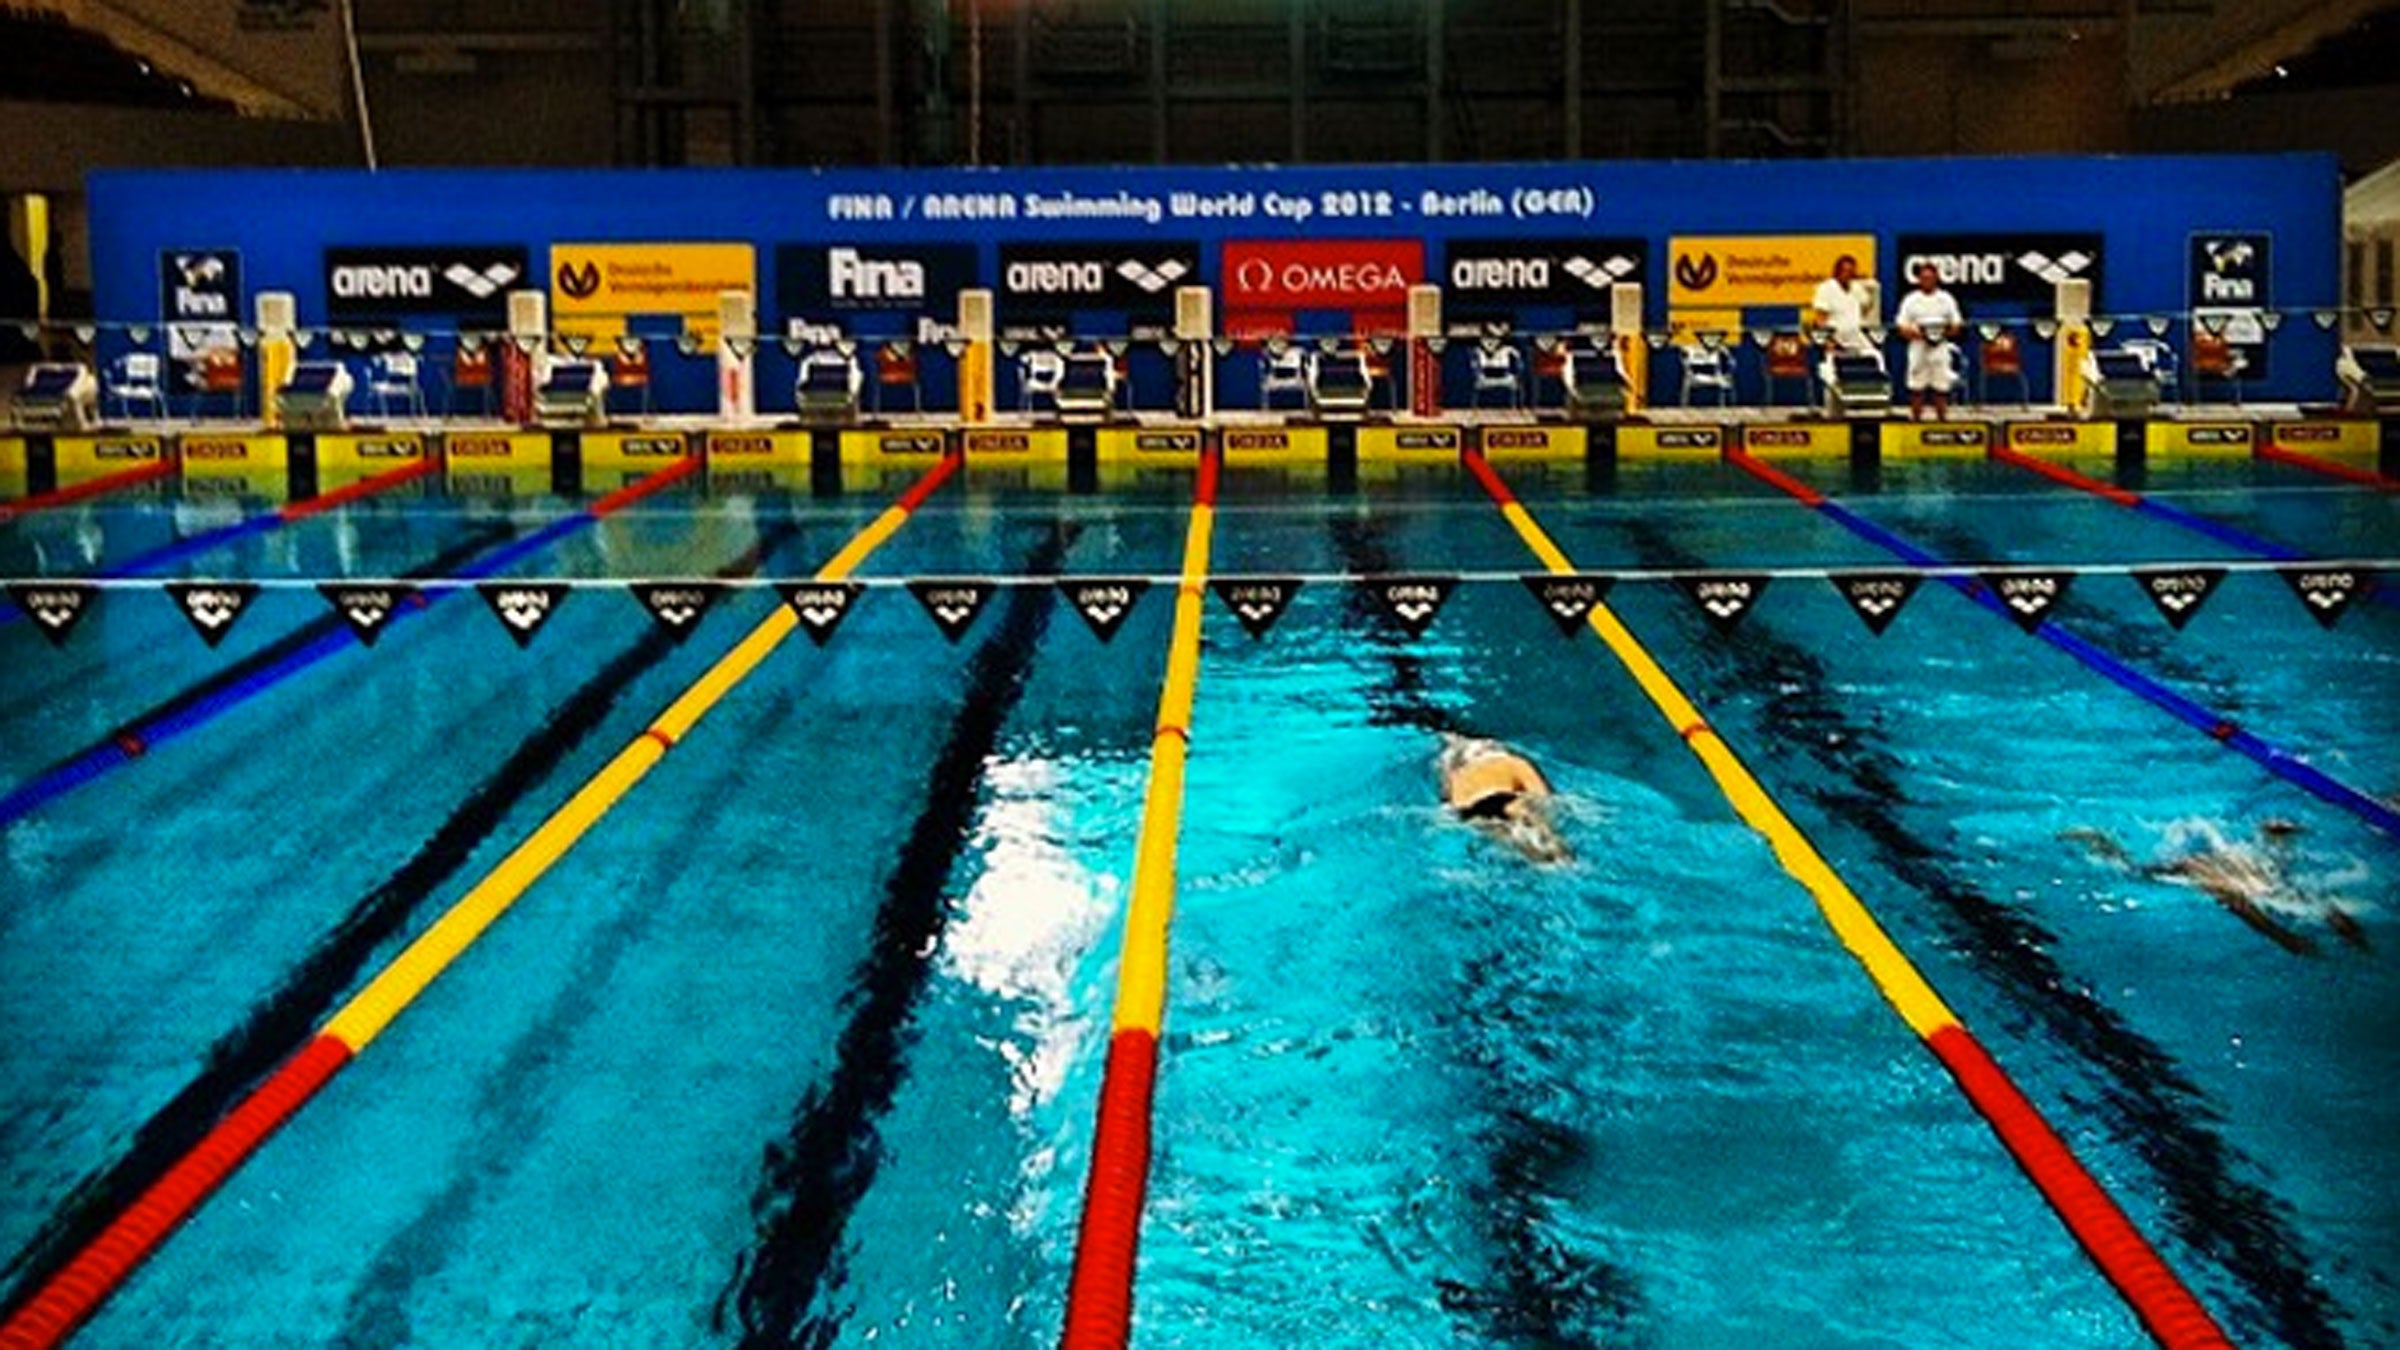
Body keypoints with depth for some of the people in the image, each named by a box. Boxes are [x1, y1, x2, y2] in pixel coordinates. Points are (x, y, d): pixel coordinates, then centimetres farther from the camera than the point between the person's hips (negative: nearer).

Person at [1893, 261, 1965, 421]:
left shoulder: (1946, 299, 8)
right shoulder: (1911, 300, 5)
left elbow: (1956, 325, 10)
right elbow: (1901, 327, 2)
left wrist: (1948, 330, -12)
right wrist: (1914, 332, -17)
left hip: (1940, 349, 1)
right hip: (1918, 348, -1)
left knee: (1941, 389, 2)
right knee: (1916, 389, -1)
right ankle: (1915, 420, 8)